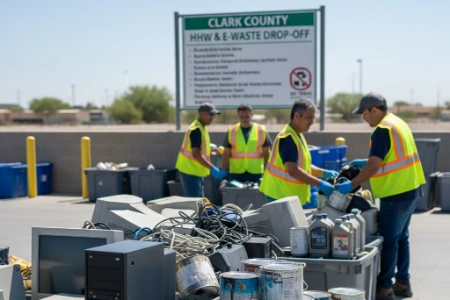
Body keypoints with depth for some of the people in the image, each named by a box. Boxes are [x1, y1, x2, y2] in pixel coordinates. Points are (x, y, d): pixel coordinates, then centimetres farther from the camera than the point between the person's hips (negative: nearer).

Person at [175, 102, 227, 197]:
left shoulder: (201, 128, 12)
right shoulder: (196, 130, -20)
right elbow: (196, 154, -27)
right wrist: (212, 168, -29)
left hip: (196, 171, 10)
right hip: (190, 171, -10)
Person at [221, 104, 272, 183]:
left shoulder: (261, 130, 3)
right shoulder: (231, 131, 4)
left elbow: (266, 153, 7)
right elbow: (226, 154, 6)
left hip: (256, 173, 0)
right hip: (236, 174, 0)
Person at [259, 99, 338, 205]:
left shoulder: (298, 136, 13)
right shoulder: (288, 139, -19)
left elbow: (304, 166, 19)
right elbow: (293, 171, -28)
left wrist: (325, 173, 4)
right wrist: (320, 184, -27)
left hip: (292, 196, 10)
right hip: (281, 196, -10)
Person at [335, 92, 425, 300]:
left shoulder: (383, 130, -17)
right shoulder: (397, 123, 14)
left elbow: (374, 166, -21)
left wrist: (352, 185, -14)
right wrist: (365, 162, 19)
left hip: (396, 194, -10)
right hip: (410, 189, 10)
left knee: (389, 240, -4)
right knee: (401, 237, 16)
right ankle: (402, 283, 22)